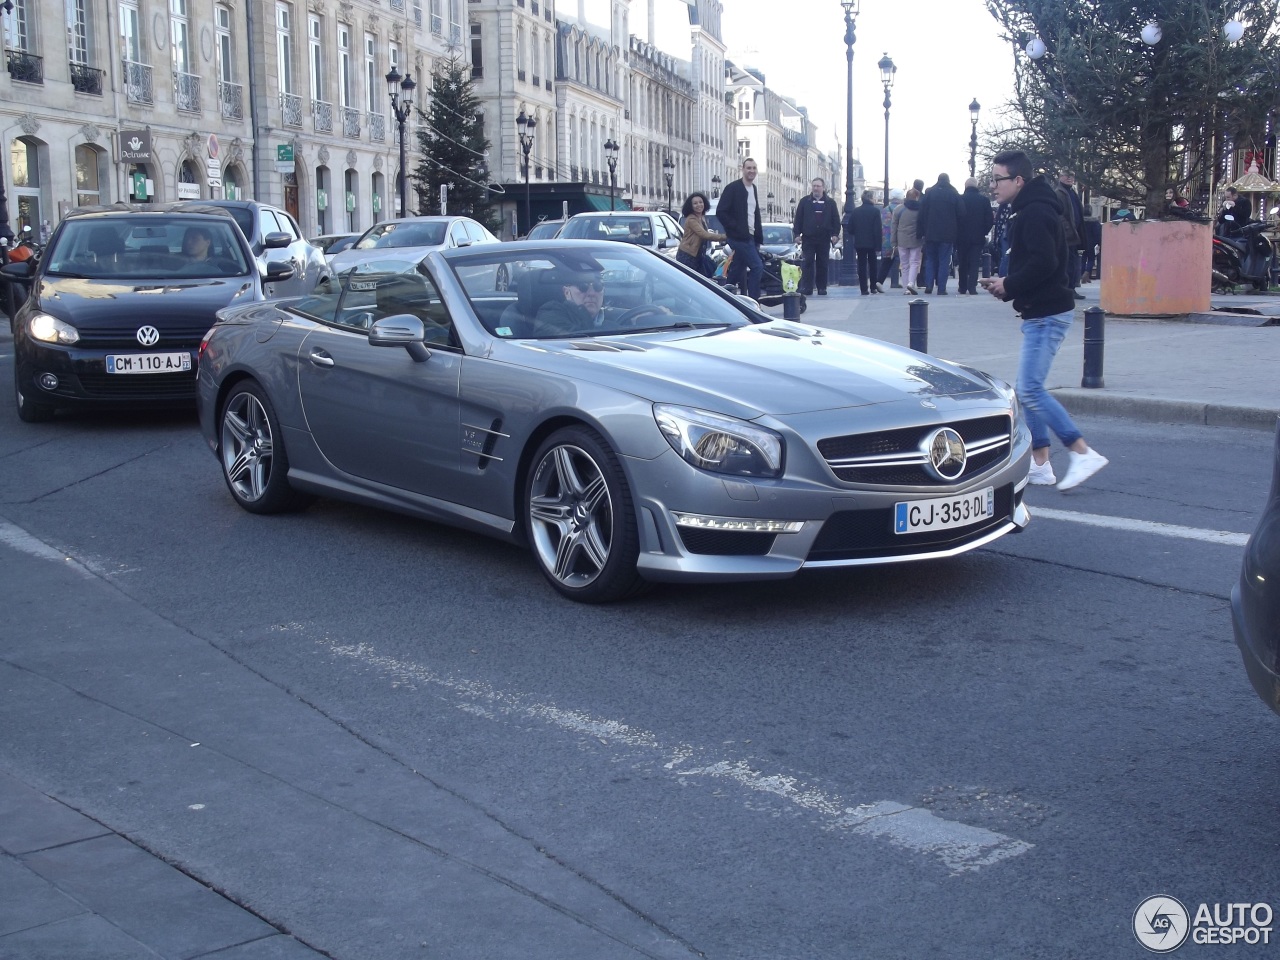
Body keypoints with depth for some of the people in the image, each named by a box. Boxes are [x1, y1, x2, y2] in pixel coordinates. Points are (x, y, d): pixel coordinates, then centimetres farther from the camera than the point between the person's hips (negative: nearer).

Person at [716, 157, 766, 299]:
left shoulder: (753, 189, 16)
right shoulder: (733, 188, -8)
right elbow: (721, 211, -14)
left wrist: (759, 238, 12)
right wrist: (735, 228, -16)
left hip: (750, 237, 8)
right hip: (739, 237, -8)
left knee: (736, 271, 12)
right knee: (757, 267, -16)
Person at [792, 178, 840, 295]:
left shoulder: (830, 203, 8)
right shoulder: (804, 201, 7)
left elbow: (836, 219, 8)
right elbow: (798, 218, 6)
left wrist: (835, 234, -2)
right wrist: (797, 233, -2)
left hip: (824, 239, 1)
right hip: (808, 238, -1)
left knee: (823, 264, 4)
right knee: (807, 263, -6)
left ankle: (822, 288, 9)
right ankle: (806, 287, -7)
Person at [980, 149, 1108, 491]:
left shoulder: (1035, 213, -16)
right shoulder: (1027, 211, 17)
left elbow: (1044, 263, -26)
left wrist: (1008, 285, -14)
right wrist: (1005, 283, 7)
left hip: (1046, 314, -11)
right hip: (1040, 312, 11)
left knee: (1030, 389, -14)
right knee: (1030, 389, 12)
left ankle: (1083, 453, -12)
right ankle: (1039, 464, 16)